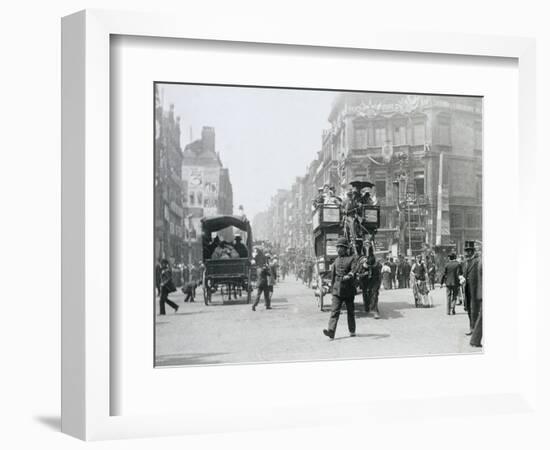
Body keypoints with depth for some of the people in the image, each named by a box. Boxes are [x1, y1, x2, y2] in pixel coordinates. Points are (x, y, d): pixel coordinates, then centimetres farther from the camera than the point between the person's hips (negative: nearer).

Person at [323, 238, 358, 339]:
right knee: (334, 310, -11)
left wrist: (349, 275, -36)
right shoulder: (336, 260, 13)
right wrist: (332, 286, 21)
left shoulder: (352, 259, -1)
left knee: (350, 311, 11)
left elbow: (354, 270, -15)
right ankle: (331, 332, -22)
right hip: (337, 288, 2)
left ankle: (352, 331, 26)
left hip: (349, 289, -2)